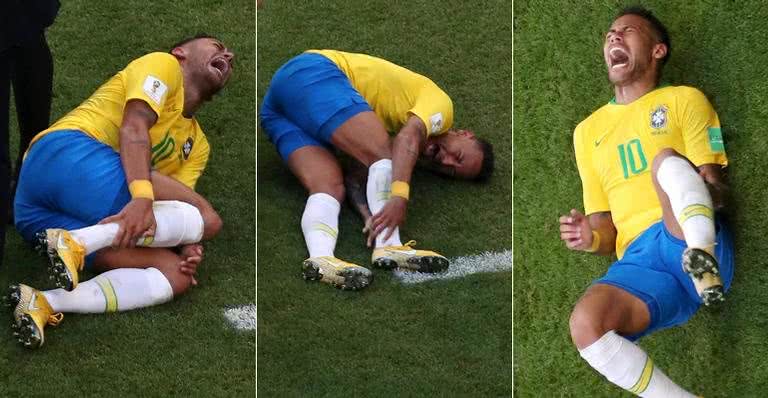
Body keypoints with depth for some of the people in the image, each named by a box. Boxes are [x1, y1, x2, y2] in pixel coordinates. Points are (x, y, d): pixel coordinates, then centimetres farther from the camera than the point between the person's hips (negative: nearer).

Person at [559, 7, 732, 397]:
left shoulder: (684, 99, 14)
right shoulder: (588, 130, 24)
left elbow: (716, 186, 5)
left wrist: (711, 193, -20)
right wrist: (590, 238, -2)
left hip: (691, 241, -2)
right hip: (639, 260, 3)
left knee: (666, 159, -29)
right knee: (585, 323, -30)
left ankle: (704, 266, -49)